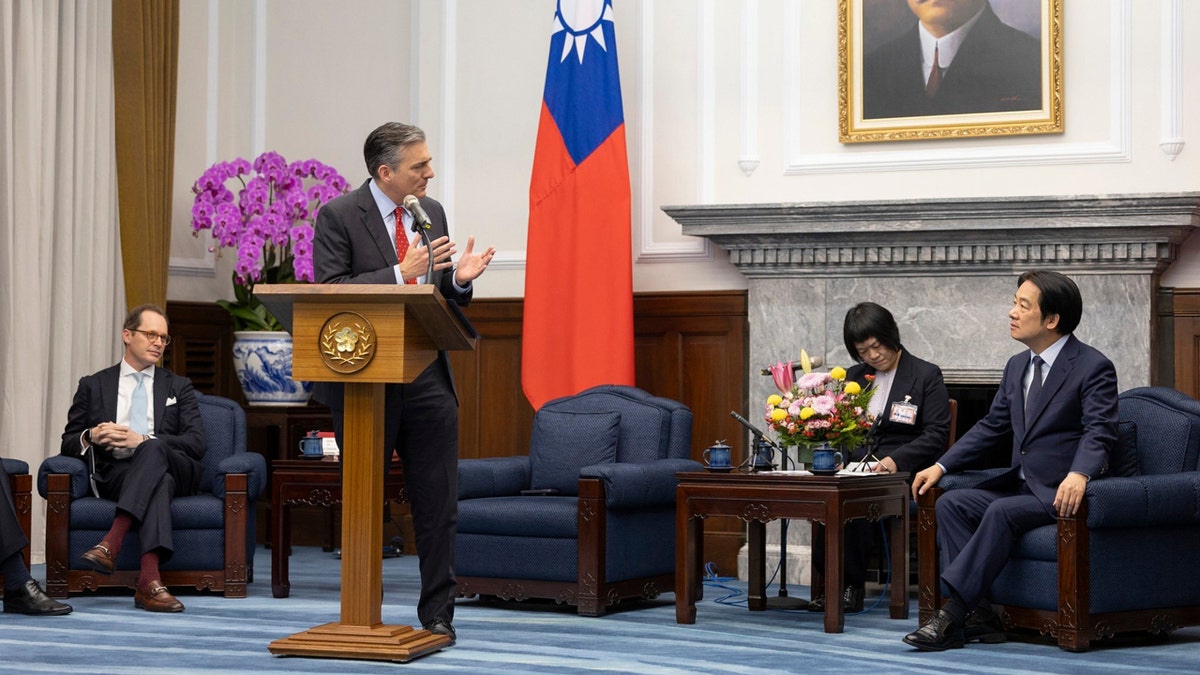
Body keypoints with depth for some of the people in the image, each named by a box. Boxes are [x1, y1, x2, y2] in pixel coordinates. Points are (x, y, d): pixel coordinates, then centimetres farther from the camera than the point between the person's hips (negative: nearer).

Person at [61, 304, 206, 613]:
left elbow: (196, 443, 5)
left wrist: (142, 441, -11)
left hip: (174, 469, 1)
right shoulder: (94, 385, 22)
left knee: (153, 449, -37)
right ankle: (150, 579, -55)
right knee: (159, 481, -38)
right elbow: (68, 442, 17)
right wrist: (91, 436, -9)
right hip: (112, 473, -1)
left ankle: (112, 541, -50)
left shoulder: (178, 387, 22)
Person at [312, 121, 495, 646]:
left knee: (437, 505, 2)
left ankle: (437, 616, 10)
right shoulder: (338, 216, -7)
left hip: (427, 380, 4)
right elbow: (329, 292, -17)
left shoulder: (432, 212, 10)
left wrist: (459, 279, -8)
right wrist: (399, 273, -23)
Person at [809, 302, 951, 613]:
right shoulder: (854, 377, 21)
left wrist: (896, 460, -19)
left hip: (902, 476, -4)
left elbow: (936, 435, -4)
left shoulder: (926, 375, 5)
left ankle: (851, 585, -21)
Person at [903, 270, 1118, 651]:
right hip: (1020, 484, 8)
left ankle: (953, 613, -30)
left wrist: (1079, 474, -42)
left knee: (1002, 512, -32)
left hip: (1062, 493, -8)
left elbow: (1099, 432, -21)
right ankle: (976, 614, -19)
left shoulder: (1094, 368, -9)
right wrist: (941, 466, 9)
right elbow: (992, 427, 19)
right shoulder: (1017, 367, 15)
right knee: (951, 504, -12)